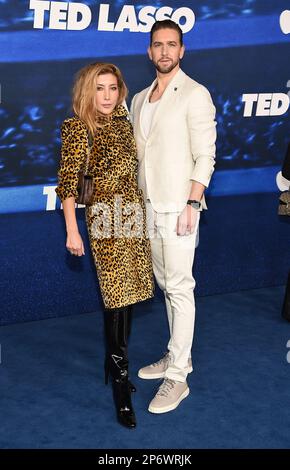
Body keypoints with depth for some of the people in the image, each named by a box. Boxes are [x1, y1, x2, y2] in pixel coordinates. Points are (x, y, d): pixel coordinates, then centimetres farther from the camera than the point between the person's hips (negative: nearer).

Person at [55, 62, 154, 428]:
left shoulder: (124, 123, 13)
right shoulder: (77, 127, -5)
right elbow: (68, 182, -10)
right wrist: (72, 230, -15)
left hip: (135, 216, 6)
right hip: (107, 219, -6)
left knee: (125, 295, 10)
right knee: (117, 295, -6)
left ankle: (115, 363, 28)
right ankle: (121, 385, 5)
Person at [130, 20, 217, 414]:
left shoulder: (195, 94, -5)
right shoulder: (139, 99, 15)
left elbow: (205, 156, -11)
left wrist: (192, 204, -18)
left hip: (177, 207, -7)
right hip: (148, 205, 7)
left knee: (180, 288, -4)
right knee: (166, 284, 14)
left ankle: (177, 378, 2)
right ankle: (177, 356, 27)